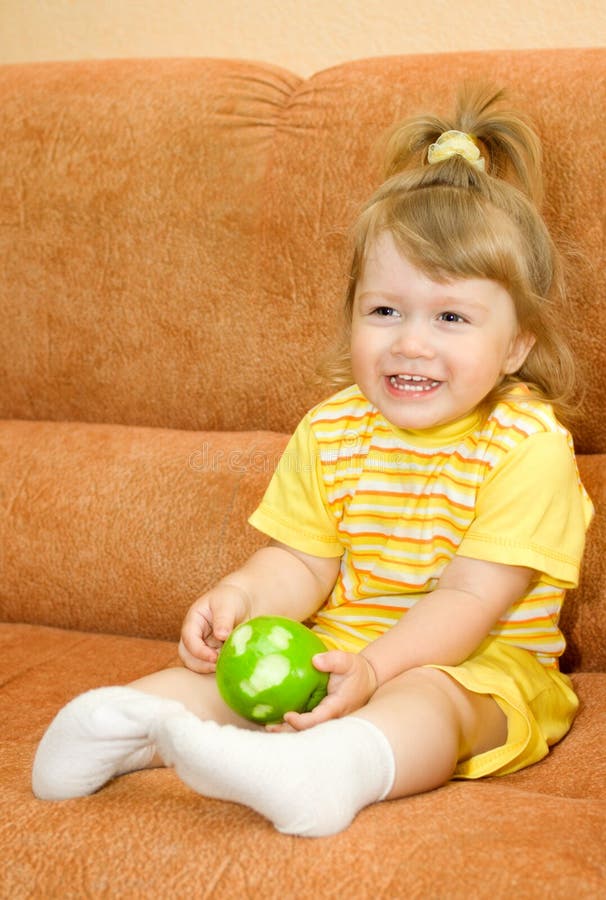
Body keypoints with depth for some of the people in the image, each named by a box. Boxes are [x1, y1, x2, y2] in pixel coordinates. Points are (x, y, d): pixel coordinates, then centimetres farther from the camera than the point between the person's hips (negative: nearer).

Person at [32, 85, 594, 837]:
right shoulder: (330, 431, 2)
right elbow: (302, 563, 3)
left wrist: (372, 668, -33)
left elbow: (471, 597, -20)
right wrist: (240, 597, -20)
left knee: (421, 700, -37)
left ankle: (326, 771, -62)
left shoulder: (529, 446, -15)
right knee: (226, 668, -13)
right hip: (339, 645, 7)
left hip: (476, 666, -7)